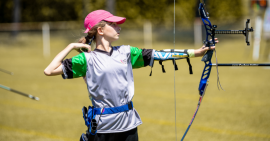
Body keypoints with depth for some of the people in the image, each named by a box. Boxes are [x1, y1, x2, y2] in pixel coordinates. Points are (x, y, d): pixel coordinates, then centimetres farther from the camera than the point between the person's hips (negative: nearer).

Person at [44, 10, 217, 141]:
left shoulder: (125, 52, 8)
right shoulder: (86, 59, -4)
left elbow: (157, 54, 4)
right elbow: (49, 70, -8)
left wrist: (194, 52, -1)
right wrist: (71, 47, -6)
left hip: (128, 123, 4)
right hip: (102, 126, -4)